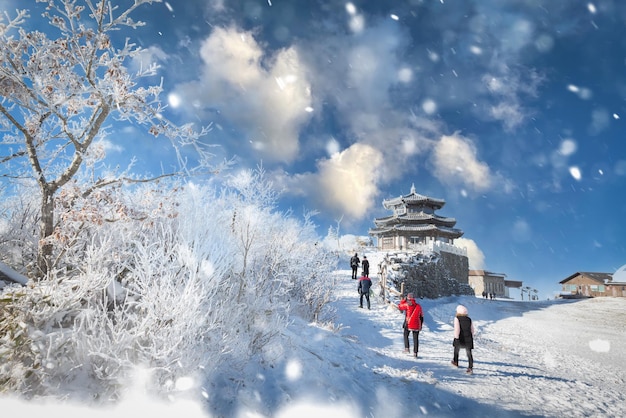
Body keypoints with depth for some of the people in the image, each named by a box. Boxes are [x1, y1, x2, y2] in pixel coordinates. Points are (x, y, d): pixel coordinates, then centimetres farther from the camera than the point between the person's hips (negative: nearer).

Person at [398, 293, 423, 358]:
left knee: (406, 336, 18)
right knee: (416, 339, 10)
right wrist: (421, 325, 21)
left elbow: (399, 307, 8)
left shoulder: (407, 305, -9)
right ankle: (415, 353, 8)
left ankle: (407, 348, 4)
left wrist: (403, 300, 21)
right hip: (416, 325, 3)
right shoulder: (418, 306, 3)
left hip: (408, 324, -3)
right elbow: (421, 316, 11)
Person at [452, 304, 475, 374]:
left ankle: (455, 362, 39)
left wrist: (456, 338, -17)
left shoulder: (457, 318, -9)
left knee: (456, 350, 21)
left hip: (460, 339, -3)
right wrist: (471, 338, 23)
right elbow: (472, 330, 11)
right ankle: (470, 367, -6)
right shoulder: (469, 319, 6)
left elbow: (457, 329, -19)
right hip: (468, 339, 3)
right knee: (469, 354, 4)